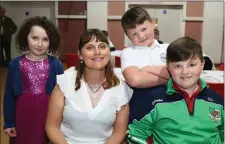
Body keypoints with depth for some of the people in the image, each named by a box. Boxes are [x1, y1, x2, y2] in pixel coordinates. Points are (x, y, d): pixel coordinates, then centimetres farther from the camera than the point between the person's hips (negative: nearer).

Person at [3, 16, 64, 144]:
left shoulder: (56, 65, -6)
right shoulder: (15, 65, -5)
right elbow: (9, 95, 1)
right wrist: (9, 122, 2)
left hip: (48, 113, 0)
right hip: (23, 114, 1)